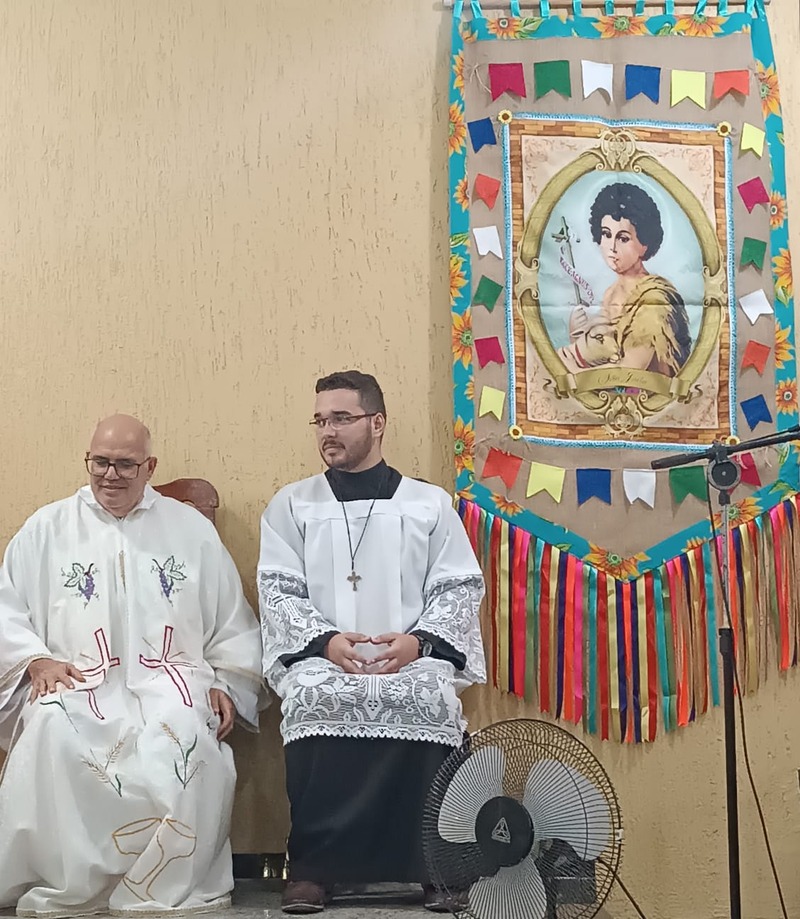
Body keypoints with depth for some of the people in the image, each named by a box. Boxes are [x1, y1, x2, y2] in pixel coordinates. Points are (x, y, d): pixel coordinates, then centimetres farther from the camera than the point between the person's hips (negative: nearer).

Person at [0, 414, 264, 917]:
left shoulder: (192, 529, 18)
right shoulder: (47, 528, 18)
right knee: (54, 730, -35)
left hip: (168, 678, 0)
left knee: (185, 733, -35)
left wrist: (227, 684, 4)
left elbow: (235, 622, 19)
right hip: (76, 682, 0)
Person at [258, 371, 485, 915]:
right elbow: (278, 590, 6)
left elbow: (461, 589, 8)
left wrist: (418, 639, -11)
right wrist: (325, 640, -12)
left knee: (430, 698, -34)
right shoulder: (291, 506, 16)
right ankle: (312, 868, -24)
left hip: (413, 657, 0)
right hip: (321, 657, 0)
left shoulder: (431, 503, 15)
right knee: (316, 699, -34)